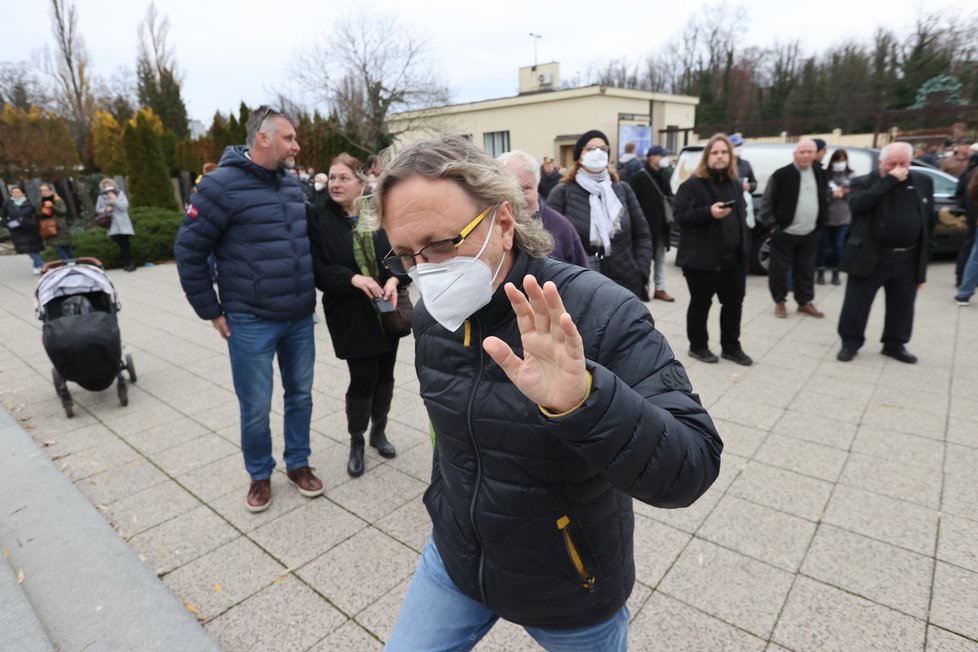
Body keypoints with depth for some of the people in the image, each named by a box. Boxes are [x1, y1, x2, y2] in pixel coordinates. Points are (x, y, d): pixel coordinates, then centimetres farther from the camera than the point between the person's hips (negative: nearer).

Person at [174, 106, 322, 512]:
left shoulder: (292, 185, 8)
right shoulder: (222, 185, -11)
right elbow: (188, 251, -8)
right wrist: (212, 311, -6)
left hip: (300, 318, 6)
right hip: (252, 322, -5)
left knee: (300, 395, 14)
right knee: (256, 408, 6)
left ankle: (298, 463, 34)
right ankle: (260, 475, 30)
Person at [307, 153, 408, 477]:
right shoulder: (319, 218, -5)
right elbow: (317, 268, -10)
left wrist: (394, 279, -18)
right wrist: (353, 278, -24)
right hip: (351, 314, -3)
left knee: (384, 374, 14)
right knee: (363, 378, -2)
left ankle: (379, 431, 36)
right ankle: (356, 443, 22)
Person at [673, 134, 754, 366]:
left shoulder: (735, 184, 14)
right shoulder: (692, 184, -8)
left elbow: (742, 214, 22)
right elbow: (680, 216, -15)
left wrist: (745, 247, 15)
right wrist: (709, 213, -28)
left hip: (734, 256, 7)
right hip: (702, 257, -6)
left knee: (734, 303, 12)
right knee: (701, 303, 5)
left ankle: (731, 347, 25)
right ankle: (698, 346, 20)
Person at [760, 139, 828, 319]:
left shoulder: (820, 175, 9)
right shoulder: (781, 175, -9)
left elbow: (824, 201, 21)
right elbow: (767, 202, -6)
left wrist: (820, 222, 14)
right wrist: (772, 225, -8)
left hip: (810, 235, 5)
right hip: (784, 233, -5)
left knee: (806, 270, 12)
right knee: (779, 269, 1)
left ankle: (805, 302, 24)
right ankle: (780, 302, 17)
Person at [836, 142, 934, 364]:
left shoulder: (923, 183, 8)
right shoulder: (864, 182, -2)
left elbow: (928, 220, 12)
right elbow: (856, 204, -23)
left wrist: (925, 254, 8)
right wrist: (888, 181, -21)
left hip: (908, 259, 4)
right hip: (870, 257, -3)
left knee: (902, 305, 12)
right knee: (856, 303, 1)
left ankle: (895, 344, 27)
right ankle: (850, 342, 14)